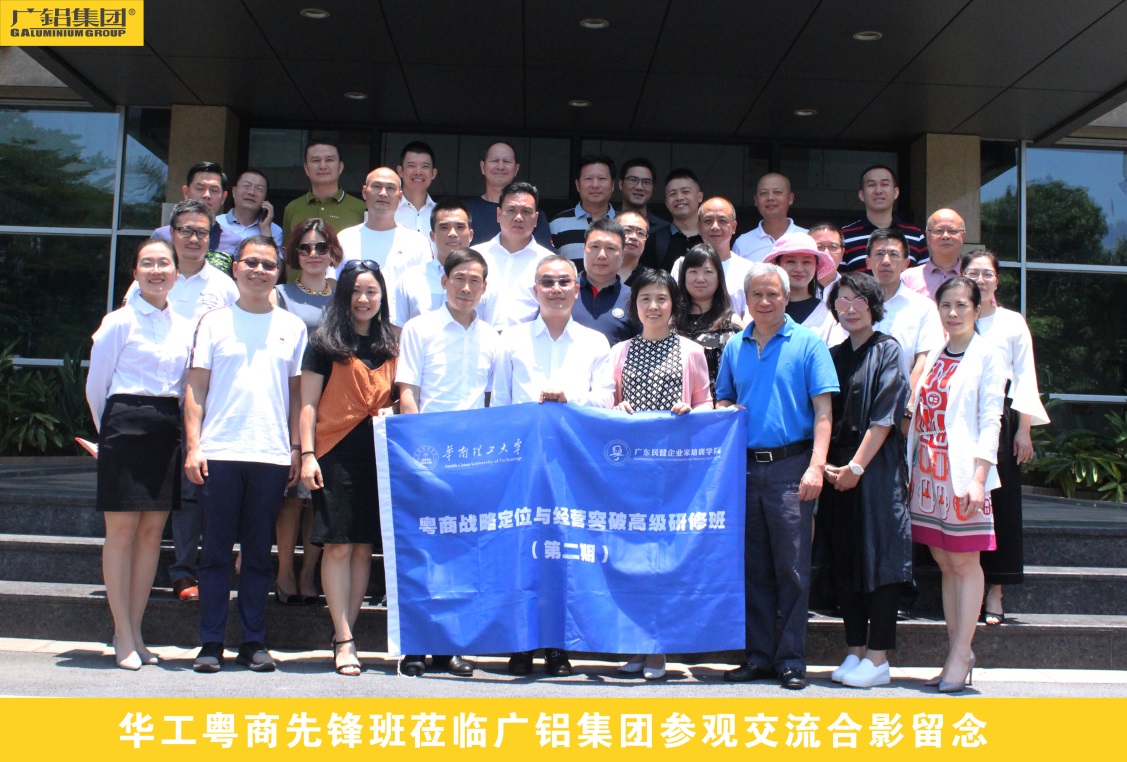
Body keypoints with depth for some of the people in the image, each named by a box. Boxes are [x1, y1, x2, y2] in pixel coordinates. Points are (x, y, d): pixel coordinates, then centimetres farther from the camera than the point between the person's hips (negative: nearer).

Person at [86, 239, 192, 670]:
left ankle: (134, 632, 14)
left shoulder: (184, 327, 12)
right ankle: (123, 637, 3)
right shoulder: (120, 322, -2)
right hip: (125, 427, -5)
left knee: (152, 531, 6)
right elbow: (96, 385, 3)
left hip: (167, 431, 5)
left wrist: (179, 428, 11)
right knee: (121, 530, -3)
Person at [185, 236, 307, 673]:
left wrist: (297, 448, 5)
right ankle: (211, 643, 9)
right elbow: (196, 388, 6)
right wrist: (193, 445, -4)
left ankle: (254, 643, 14)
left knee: (259, 553, 6)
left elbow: (297, 393, 13)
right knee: (216, 551, 2)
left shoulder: (292, 327, 12)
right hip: (219, 453, -1)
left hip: (271, 455, 1)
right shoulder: (214, 322, 8)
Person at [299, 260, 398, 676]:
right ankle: (345, 641, 1)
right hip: (336, 454, -4)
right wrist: (307, 454, -8)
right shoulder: (325, 342, 3)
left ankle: (345, 633, 14)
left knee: (364, 546, 5)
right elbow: (308, 403, 0)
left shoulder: (390, 345, 15)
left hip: (378, 455, 4)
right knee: (338, 546, -5)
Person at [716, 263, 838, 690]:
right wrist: (726, 413, -2)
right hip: (744, 466, 4)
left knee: (792, 568, -3)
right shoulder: (735, 348, 13)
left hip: (790, 466, -4)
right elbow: (722, 401, 22)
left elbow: (822, 409, -5)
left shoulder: (808, 344, 1)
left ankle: (791, 659, 5)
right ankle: (759, 655, 16)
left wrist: (816, 466, -14)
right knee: (753, 567, 8)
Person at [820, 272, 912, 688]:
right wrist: (824, 463, -3)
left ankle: (878, 658, 2)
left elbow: (884, 416, -10)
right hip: (837, 470, 6)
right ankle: (855, 651, 16)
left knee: (877, 557, -4)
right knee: (844, 560, 7)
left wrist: (856, 466, -14)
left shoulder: (888, 351, -2)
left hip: (876, 470, -6)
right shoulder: (833, 356, 14)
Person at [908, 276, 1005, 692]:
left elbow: (990, 420, -9)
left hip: (963, 472, -6)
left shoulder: (986, 355, -3)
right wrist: (910, 469, 10)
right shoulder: (934, 357, 15)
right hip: (929, 471, 6)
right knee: (945, 563, 9)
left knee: (964, 562, -3)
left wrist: (978, 478, -17)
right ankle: (957, 650, 15)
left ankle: (961, 654, 2)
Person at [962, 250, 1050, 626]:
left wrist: (1024, 429, -1)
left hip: (999, 417, 0)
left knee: (1000, 500, -2)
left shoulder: (1013, 323, 10)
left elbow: (1025, 376, 6)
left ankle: (994, 593, 2)